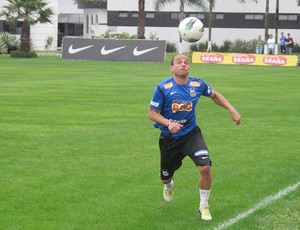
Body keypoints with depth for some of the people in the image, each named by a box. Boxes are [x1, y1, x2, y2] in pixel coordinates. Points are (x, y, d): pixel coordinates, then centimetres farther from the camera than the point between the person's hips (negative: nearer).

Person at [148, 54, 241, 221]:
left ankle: (204, 206, 2)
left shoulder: (198, 84, -9)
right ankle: (169, 185, 57)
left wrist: (232, 110, 2)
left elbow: (215, 95, 12)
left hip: (191, 134, 1)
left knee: (205, 167, -21)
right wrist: (169, 123, -30)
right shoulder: (163, 88, -18)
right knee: (165, 177, 14)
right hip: (169, 138, -1)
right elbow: (152, 113, -13)